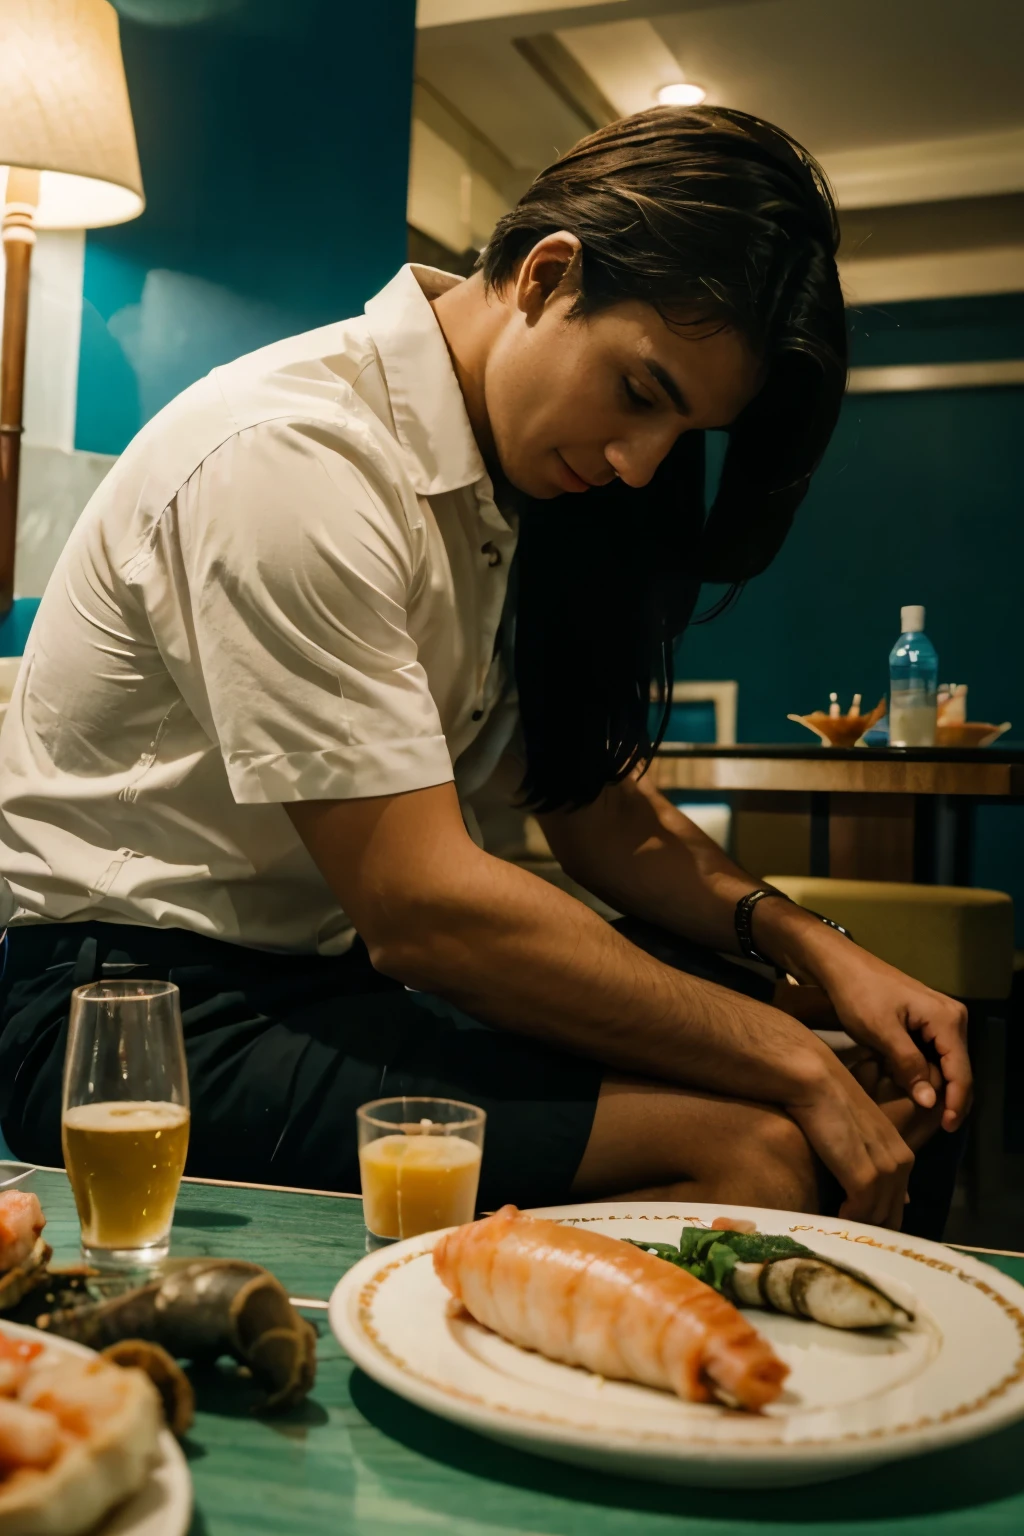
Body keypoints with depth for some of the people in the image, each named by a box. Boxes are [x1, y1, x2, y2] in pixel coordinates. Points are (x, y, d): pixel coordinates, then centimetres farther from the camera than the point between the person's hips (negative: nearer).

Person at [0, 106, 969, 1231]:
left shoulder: (517, 483, 7)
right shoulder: (298, 459, -22)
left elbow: (600, 810, 10)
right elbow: (420, 906, -25)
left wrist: (804, 945, -7)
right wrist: (786, 1059, -19)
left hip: (351, 963, 8)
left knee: (869, 1091, -3)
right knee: (751, 1147, -24)